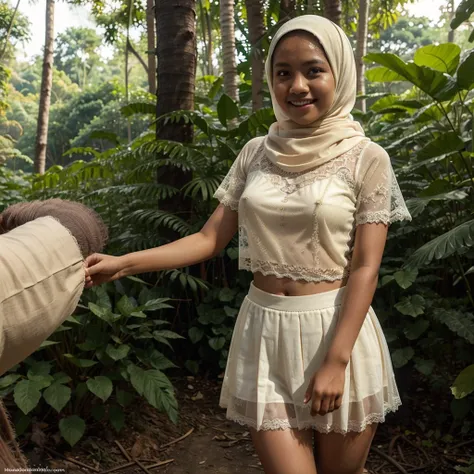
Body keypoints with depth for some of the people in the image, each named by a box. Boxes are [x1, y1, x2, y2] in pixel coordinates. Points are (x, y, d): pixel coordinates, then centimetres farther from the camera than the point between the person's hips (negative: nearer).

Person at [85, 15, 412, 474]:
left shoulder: (366, 158, -7)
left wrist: (336, 362, -15)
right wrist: (123, 263, -7)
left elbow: (365, 269, -9)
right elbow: (210, 238, 3)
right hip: (264, 333, 2)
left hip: (337, 332, -2)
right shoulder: (256, 153, 4)